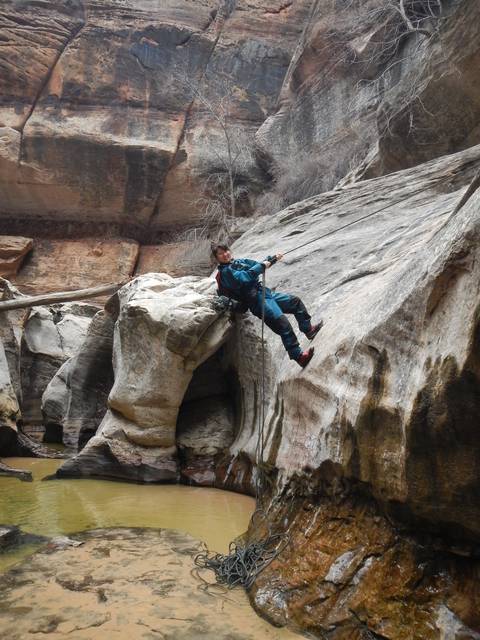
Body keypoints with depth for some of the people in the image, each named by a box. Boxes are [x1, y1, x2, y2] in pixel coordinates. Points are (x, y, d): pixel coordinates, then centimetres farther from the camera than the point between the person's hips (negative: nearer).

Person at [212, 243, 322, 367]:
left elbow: (258, 265, 27)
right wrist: (262, 266, -16)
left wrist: (273, 259, 12)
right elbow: (243, 278, -23)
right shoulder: (225, 272, -9)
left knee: (295, 301, 14)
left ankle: (308, 329, 25)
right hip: (256, 300, -9)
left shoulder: (240, 261, 17)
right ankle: (298, 356, -22)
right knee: (282, 322, -23)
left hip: (266, 292, 10)